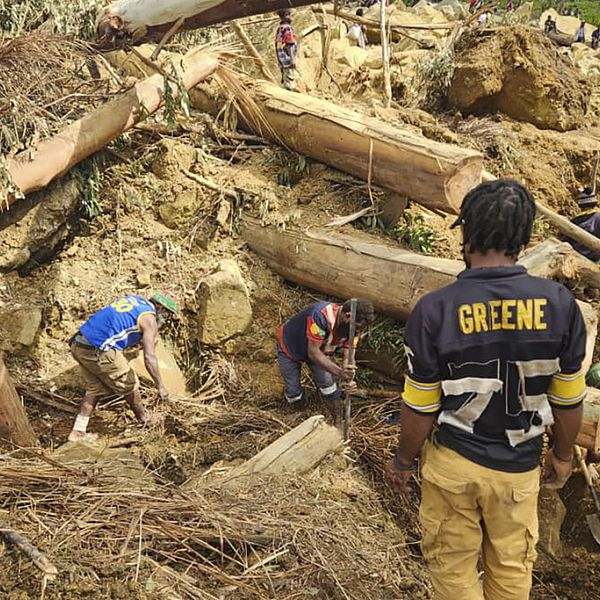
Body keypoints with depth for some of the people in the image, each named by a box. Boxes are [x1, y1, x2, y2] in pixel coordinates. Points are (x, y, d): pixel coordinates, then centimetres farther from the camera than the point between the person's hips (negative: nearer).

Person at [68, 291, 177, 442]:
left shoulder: (133, 300, 18)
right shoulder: (149, 319, -5)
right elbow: (149, 357, -12)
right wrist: (160, 386, -6)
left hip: (78, 345, 8)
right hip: (99, 352, -8)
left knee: (95, 388, 22)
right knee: (129, 385, 12)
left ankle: (78, 432, 21)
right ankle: (144, 418, 32)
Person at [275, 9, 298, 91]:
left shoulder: (279, 28, 12)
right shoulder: (287, 28, -14)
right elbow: (289, 46, -18)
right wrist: (293, 60, -18)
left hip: (282, 59, 9)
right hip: (288, 59, -9)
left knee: (285, 78, 15)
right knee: (290, 79, -8)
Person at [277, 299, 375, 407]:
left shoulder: (354, 326, -22)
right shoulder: (321, 315, -42)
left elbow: (348, 357, -23)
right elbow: (313, 352, -41)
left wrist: (347, 376, -45)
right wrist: (339, 372, -51)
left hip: (320, 350, 5)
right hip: (289, 347, -5)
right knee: (296, 400, -3)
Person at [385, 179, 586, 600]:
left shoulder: (435, 311, -22)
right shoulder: (559, 304, -16)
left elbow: (420, 408, -13)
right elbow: (568, 399, -4)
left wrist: (404, 460, 5)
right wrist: (563, 455, 14)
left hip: (452, 463, -2)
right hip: (519, 468, 2)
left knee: (453, 564, 20)